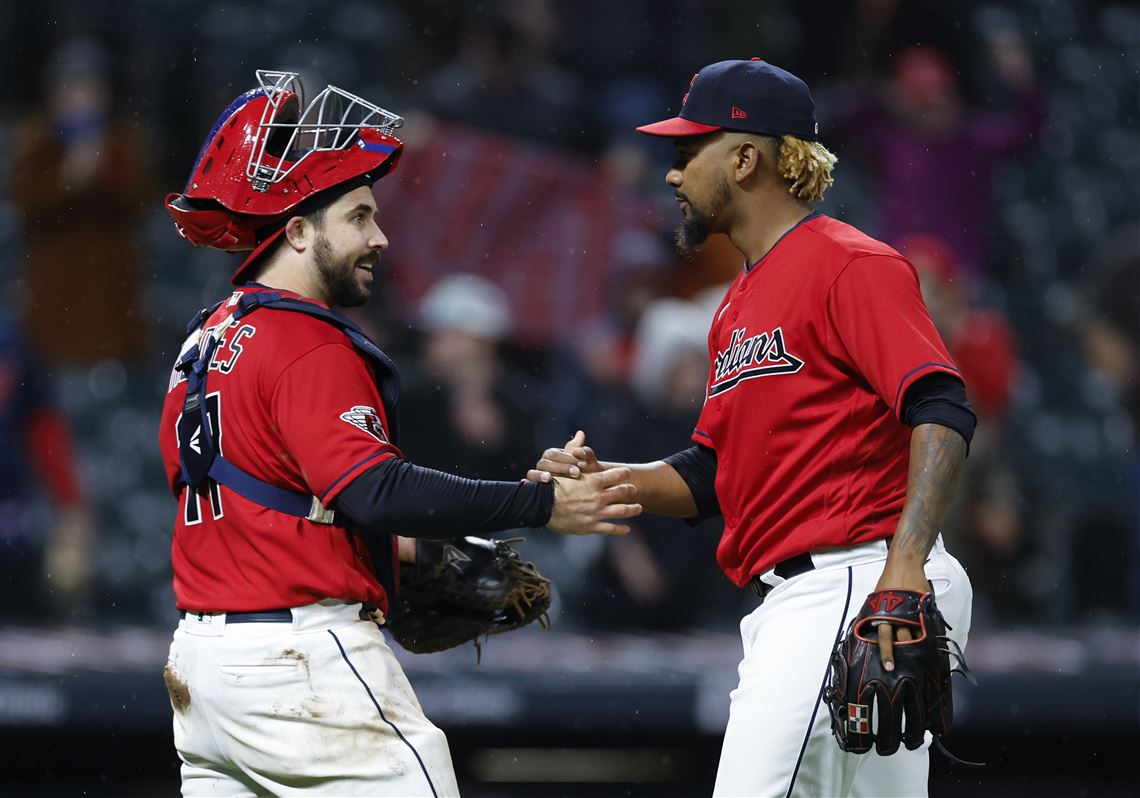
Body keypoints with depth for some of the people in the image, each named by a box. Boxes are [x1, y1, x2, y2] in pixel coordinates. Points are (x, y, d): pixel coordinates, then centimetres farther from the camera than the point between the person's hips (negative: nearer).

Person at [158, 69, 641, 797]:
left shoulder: (205, 345, 17)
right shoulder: (310, 347, -13)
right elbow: (376, 491, -24)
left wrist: (395, 550, 20)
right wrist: (544, 506, -25)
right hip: (301, 657, -10)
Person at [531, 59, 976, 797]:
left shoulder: (850, 265, -7)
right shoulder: (738, 305, 23)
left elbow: (942, 412, -19)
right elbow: (712, 474, 24)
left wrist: (904, 567, -31)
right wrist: (602, 479, 5)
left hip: (855, 582, -10)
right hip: (790, 600, 10)